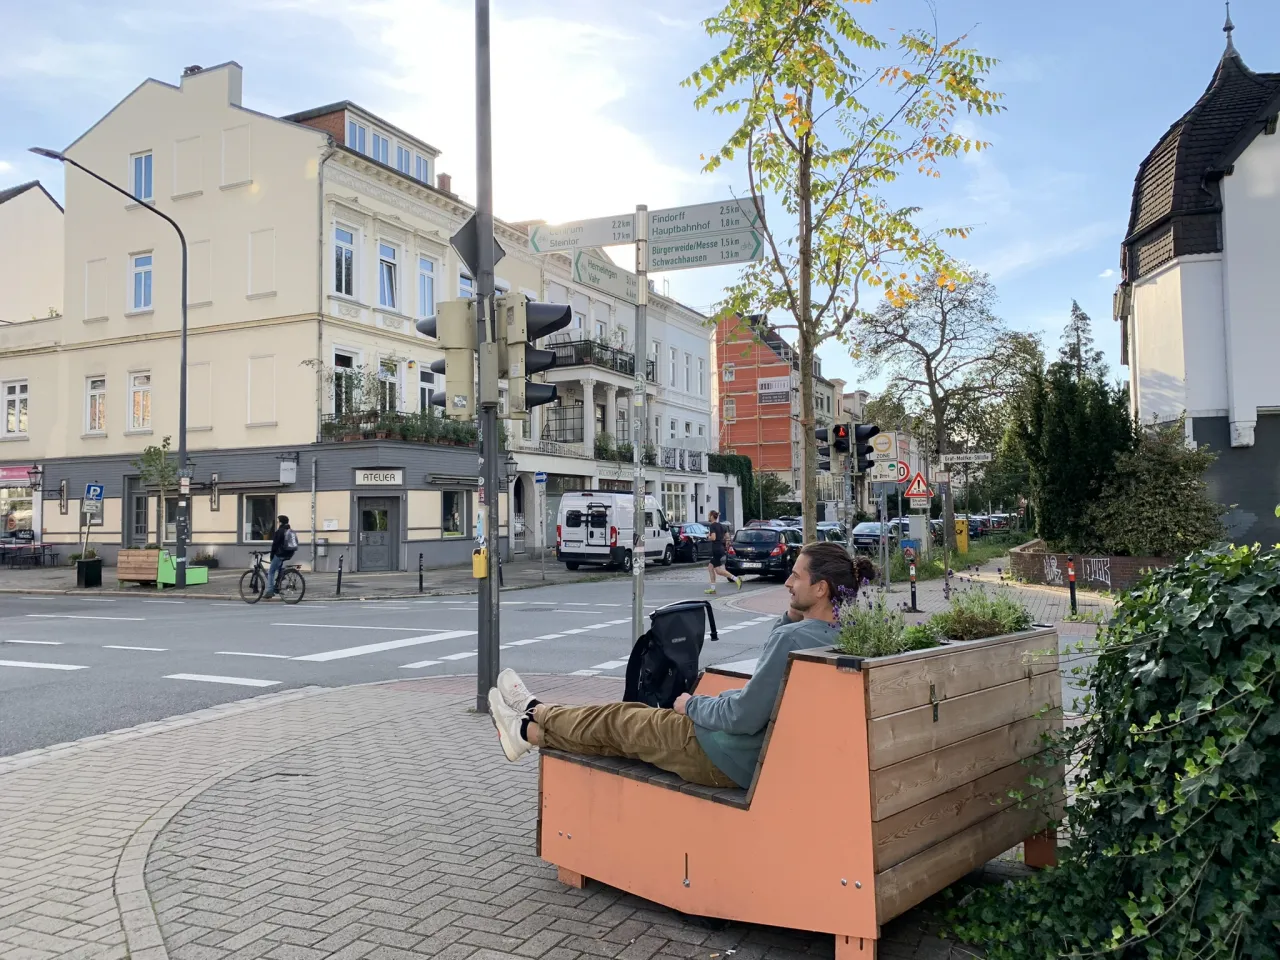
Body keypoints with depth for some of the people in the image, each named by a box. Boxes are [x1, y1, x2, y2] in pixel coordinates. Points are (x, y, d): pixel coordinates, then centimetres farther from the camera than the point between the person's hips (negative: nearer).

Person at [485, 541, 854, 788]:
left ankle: (534, 715, 36)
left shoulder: (793, 637, -28)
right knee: (631, 715, 19)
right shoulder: (840, 637, 0)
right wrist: (791, 616, 1)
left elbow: (744, 717, -28)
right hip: (762, 754, 8)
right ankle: (531, 729, 36)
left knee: (616, 721, 12)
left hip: (726, 761, -8)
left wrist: (692, 705, -10)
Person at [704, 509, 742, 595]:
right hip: (722, 549, 9)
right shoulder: (721, 525, 13)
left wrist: (708, 536, -3)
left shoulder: (712, 526, -11)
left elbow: (713, 538, -22)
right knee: (710, 567, 13)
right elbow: (727, 537, 13)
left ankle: (736, 579, -15)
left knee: (719, 570, -6)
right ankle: (712, 588, 12)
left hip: (716, 549, -9)